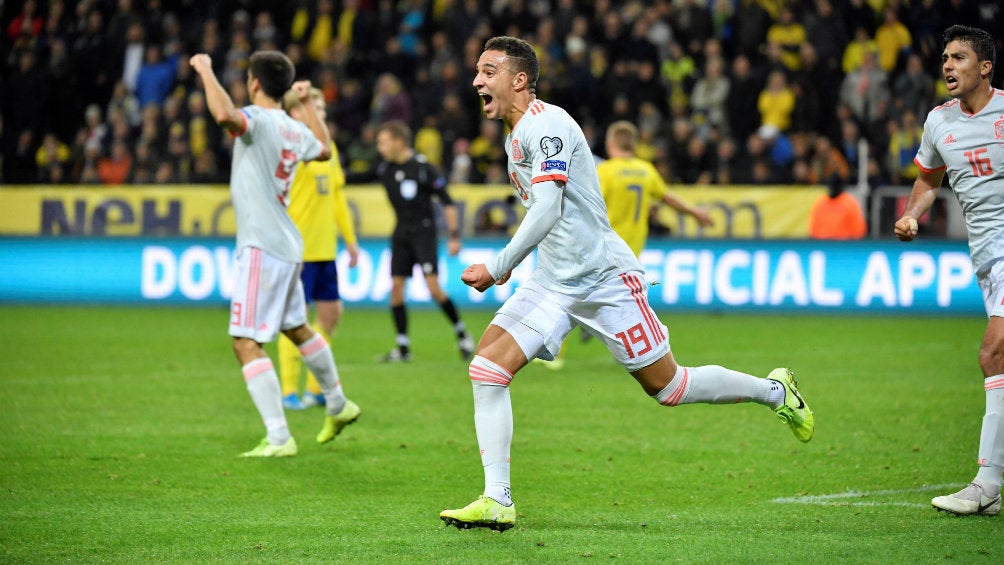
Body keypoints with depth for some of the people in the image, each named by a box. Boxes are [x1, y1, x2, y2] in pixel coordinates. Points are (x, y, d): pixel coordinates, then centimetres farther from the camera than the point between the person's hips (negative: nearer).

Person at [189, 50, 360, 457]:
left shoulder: (258, 119, -15)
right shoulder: (295, 130, 10)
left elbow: (224, 115, -38)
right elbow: (324, 149, 33)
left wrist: (206, 71, -22)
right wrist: (307, 103, 43)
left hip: (262, 248, -9)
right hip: (287, 245, 9)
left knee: (246, 343, -11)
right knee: (296, 329, 27)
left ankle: (279, 438, -17)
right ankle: (338, 405, 44)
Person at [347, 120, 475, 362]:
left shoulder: (422, 168, -14)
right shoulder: (385, 169, 3)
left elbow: (447, 201, -10)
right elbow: (362, 178, 15)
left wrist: (454, 235, -12)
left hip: (424, 231, -6)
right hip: (401, 233, 6)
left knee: (433, 287, -14)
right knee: (396, 287, -1)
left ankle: (462, 334, 3)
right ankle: (403, 347, 6)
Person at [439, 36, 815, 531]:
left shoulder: (545, 124, -17)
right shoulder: (515, 136, 13)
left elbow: (547, 211, -26)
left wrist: (498, 267, -25)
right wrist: (509, 264, 21)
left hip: (604, 278, -8)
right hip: (553, 282, 8)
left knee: (667, 387, 2)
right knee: (487, 367, -10)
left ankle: (774, 391, 26)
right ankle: (496, 501, -11)